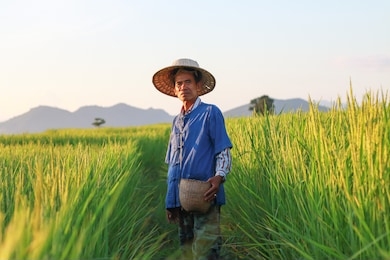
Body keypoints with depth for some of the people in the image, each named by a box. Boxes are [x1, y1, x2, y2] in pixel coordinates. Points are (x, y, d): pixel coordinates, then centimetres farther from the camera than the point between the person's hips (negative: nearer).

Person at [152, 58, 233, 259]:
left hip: (204, 197, -7)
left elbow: (224, 152, -6)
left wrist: (219, 177, -26)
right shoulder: (176, 121, 18)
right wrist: (170, 201, 20)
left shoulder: (210, 113, -1)